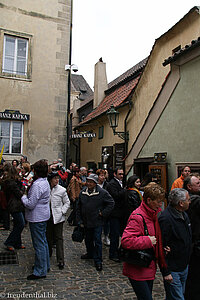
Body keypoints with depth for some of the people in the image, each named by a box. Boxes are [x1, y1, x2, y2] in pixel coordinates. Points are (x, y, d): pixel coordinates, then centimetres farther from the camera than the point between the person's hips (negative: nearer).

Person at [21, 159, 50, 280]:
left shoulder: (37, 185, -24)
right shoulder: (45, 182, 7)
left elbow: (30, 204, -25)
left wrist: (23, 197, -8)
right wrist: (27, 194, 6)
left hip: (37, 218, -10)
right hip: (44, 216, 10)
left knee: (39, 244, 0)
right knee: (43, 241, 20)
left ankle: (40, 271, 12)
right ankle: (45, 265, 35)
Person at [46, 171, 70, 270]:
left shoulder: (61, 190, -6)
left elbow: (67, 202, 3)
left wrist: (62, 211, -8)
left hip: (58, 217, -2)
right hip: (47, 216, 3)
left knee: (59, 238, -1)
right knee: (48, 237, 16)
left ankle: (60, 260, 4)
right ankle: (48, 254, 38)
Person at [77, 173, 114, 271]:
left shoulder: (102, 192, -10)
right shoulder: (83, 192, 4)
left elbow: (111, 203, -4)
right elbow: (79, 207, 11)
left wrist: (103, 213, -9)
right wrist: (79, 220, 7)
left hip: (97, 222, -5)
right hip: (86, 222, 5)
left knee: (97, 241, 0)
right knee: (88, 239, 20)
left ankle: (98, 260, 13)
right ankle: (90, 253, 42)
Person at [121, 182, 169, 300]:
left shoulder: (156, 213, 4)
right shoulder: (137, 217, -23)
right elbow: (126, 241, -31)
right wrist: (147, 241, -24)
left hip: (150, 267, 8)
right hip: (137, 270, -8)